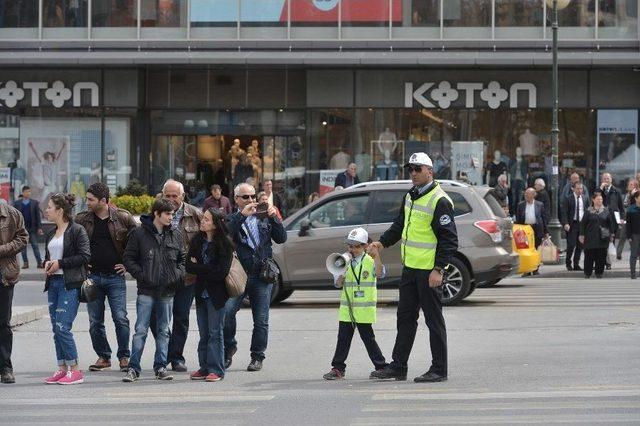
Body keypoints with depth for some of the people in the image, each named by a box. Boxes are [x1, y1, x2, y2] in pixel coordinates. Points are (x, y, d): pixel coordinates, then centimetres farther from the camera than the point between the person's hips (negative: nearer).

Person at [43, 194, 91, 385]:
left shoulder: (77, 231, -6)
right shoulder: (51, 233, 18)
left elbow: (85, 256, -13)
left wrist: (60, 263, -13)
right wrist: (47, 263, 5)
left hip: (70, 284, -8)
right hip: (53, 283, 8)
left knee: (62, 326, -13)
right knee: (56, 328, 7)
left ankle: (75, 369, -6)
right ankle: (62, 368, 13)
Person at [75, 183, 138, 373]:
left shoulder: (123, 218, -3)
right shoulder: (81, 219, 3)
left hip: (115, 277, -3)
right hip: (92, 277, 3)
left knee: (120, 318, -7)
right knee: (95, 322, 5)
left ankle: (124, 357, 5)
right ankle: (103, 357, 17)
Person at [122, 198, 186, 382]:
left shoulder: (175, 235, 7)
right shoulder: (139, 234, -5)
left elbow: (182, 258, 17)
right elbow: (128, 258, -2)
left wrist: (179, 274, 1)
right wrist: (141, 275, -12)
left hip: (167, 291, 4)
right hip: (146, 291, -4)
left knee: (163, 331, 10)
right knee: (141, 330, -4)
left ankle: (161, 367, 17)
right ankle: (133, 368, 0)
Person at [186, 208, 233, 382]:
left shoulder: (224, 244, -11)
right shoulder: (197, 241, 5)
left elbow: (221, 271, -17)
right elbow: (189, 266, -1)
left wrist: (198, 268, -10)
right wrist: (207, 270, -16)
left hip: (216, 294, -5)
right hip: (201, 292, 5)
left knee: (215, 333, -1)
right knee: (204, 333, 9)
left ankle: (216, 370, 3)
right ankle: (204, 368, 15)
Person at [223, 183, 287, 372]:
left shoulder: (264, 219, 14)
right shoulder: (231, 219, 7)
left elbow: (281, 239, 5)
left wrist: (273, 218, -9)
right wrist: (241, 215, -19)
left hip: (262, 276, 2)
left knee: (261, 320, 4)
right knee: (227, 310, -18)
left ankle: (257, 356, 15)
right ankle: (229, 346, 3)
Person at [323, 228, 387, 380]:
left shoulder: (370, 261, -4)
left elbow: (379, 273, -22)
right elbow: (338, 284, 7)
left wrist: (376, 255, -30)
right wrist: (341, 275, -14)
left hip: (364, 310, -4)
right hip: (346, 309, 4)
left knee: (368, 338, 1)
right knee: (343, 338, 6)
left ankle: (381, 366, 11)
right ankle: (338, 368, 10)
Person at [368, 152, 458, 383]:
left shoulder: (440, 201, -14)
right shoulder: (410, 197, 13)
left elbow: (449, 240, -17)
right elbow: (399, 226, 26)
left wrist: (438, 269, -21)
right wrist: (381, 243, 12)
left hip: (429, 271, -9)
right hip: (410, 268, 9)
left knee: (434, 319, -1)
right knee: (405, 317, 13)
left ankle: (439, 370, 6)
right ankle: (398, 366, 19)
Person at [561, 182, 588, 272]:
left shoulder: (585, 199, 10)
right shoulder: (568, 199, -4)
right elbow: (564, 212, -7)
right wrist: (565, 223, -18)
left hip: (582, 224, 4)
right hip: (572, 224, -4)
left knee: (580, 246, 6)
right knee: (571, 245, -7)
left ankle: (576, 264, 13)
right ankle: (568, 263, 9)